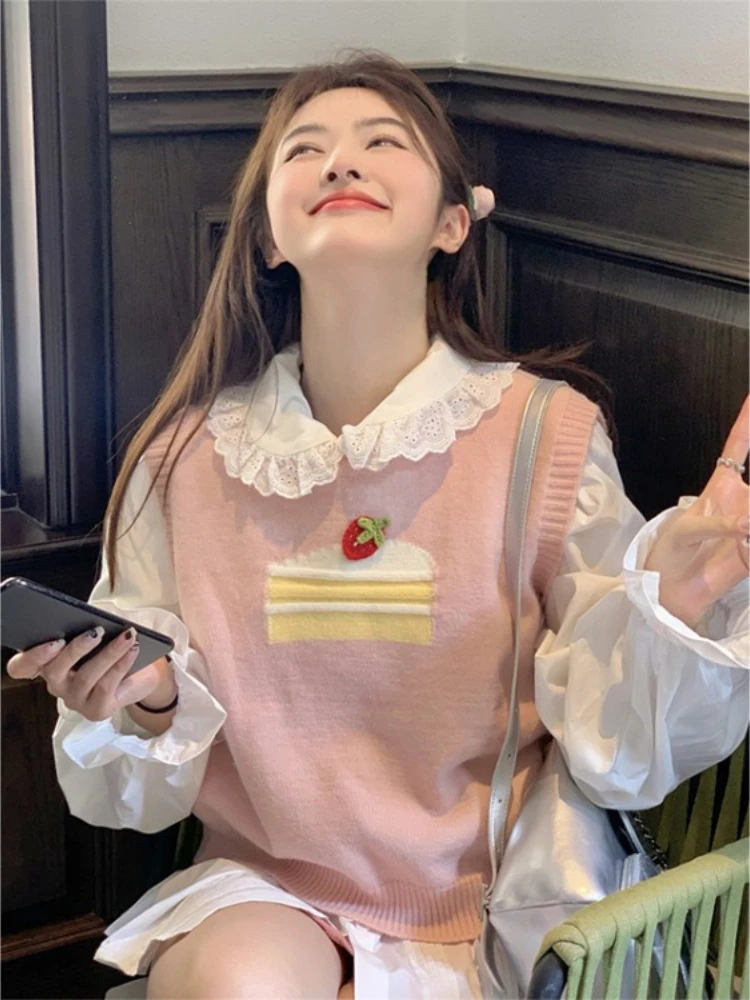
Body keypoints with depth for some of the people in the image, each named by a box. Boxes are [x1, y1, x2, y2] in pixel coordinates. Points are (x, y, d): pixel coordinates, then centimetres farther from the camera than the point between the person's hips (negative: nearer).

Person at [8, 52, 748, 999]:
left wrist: (671, 601, -26)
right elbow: (143, 795, 3)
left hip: (488, 913, 0)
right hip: (261, 895, 1)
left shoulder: (550, 434, -9)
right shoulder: (187, 456, -4)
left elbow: (615, 758, -9)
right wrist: (146, 709, -19)